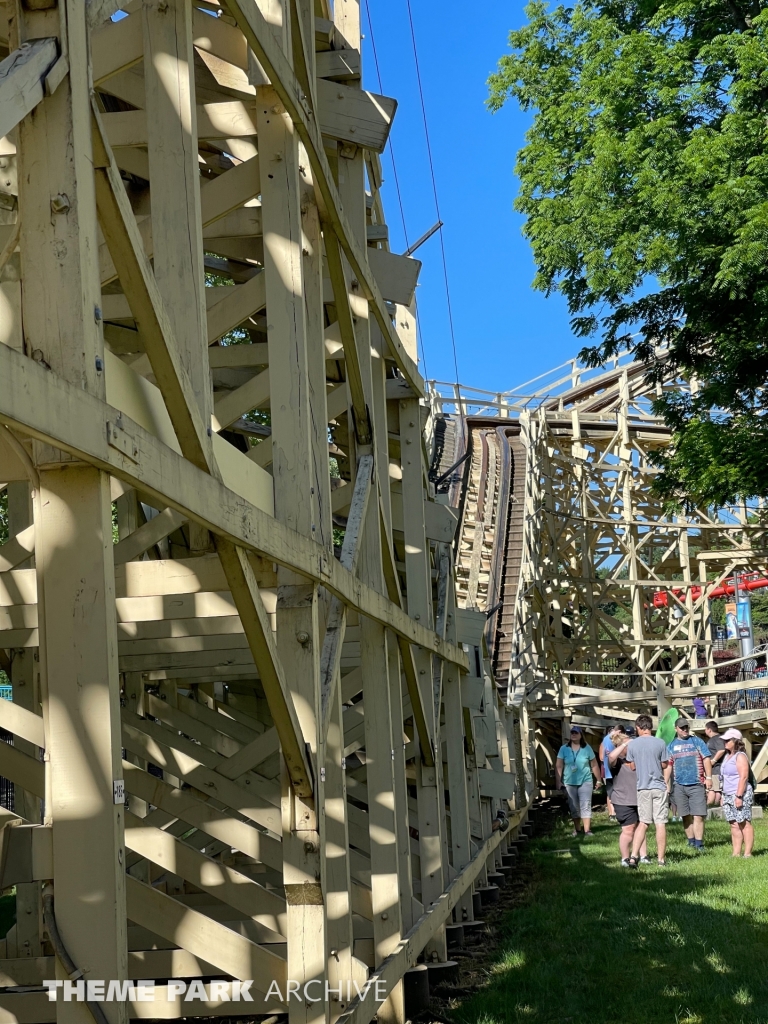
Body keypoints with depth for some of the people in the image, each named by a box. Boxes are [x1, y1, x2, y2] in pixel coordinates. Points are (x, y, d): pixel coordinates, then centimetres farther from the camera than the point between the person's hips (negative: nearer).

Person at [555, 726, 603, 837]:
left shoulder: (587, 748, 1)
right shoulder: (564, 749, 2)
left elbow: (594, 765, 5)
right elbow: (559, 766, 0)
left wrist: (598, 780, 7)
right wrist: (558, 781, -6)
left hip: (585, 781, -1)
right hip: (570, 782, 1)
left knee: (586, 806, -8)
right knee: (574, 807, 9)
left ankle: (587, 830, -9)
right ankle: (576, 829, 22)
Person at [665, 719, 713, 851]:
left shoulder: (697, 742, 6)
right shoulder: (671, 746, 12)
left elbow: (706, 759, 3)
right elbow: (668, 766, 10)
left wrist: (708, 777, -6)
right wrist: (665, 784, 2)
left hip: (697, 785, -2)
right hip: (679, 785, 2)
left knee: (698, 816, -8)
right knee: (686, 816, 8)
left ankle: (699, 844, -8)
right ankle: (691, 841, 18)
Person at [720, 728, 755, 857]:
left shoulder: (740, 756, -10)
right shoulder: (727, 756, 18)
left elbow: (744, 777, -18)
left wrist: (739, 796, -22)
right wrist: (724, 796, 21)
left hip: (741, 794, -9)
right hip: (729, 795, 9)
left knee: (744, 823, -7)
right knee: (734, 825, 7)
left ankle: (747, 854, -6)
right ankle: (736, 853, 8)